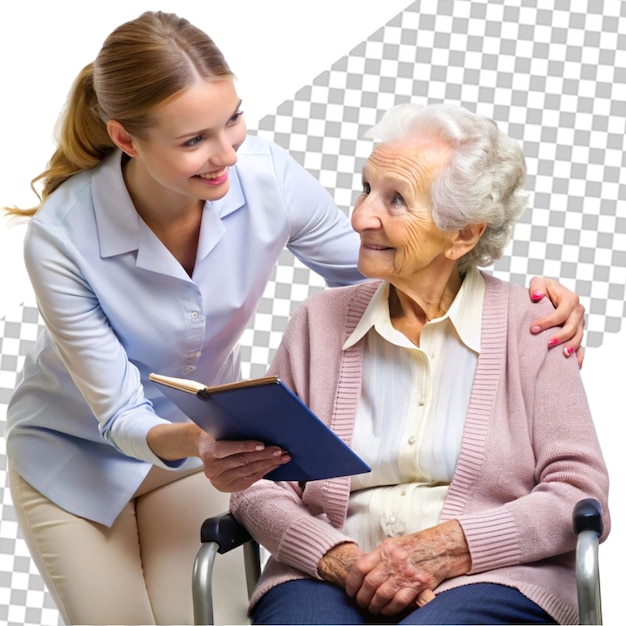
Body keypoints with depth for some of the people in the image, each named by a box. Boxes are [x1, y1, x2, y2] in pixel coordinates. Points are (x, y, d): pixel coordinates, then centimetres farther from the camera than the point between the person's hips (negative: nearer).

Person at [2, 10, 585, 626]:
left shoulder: (267, 177, -24)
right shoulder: (61, 238, -32)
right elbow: (119, 416, -25)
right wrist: (191, 441, -49)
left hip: (202, 443, 3)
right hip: (77, 455, -2)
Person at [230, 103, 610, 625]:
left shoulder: (528, 327, 6)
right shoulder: (321, 322, 13)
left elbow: (580, 495, -1)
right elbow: (259, 483, 8)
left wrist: (445, 550, -14)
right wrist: (340, 559, -11)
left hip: (491, 580, -1)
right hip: (335, 579, 1)